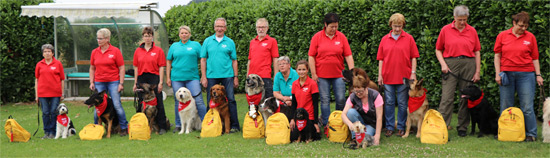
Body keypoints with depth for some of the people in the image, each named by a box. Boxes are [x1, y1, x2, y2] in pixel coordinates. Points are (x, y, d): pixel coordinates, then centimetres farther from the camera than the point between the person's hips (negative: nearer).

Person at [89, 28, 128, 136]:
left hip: (113, 82, -3)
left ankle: (124, 128, 6)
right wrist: (91, 82, 8)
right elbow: (92, 68, 16)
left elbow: (121, 68, -2)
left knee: (117, 105, -6)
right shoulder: (94, 52, 8)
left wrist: (121, 83, -7)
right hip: (99, 82, 3)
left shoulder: (115, 51, -3)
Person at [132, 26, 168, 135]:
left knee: (158, 103, -2)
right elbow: (136, 67, 11)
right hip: (142, 79, 3)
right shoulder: (138, 51, 10)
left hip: (154, 78, -3)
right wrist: (135, 83, 8)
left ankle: (162, 127, 3)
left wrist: (160, 82, -7)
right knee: (142, 103, 6)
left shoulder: (158, 50, 2)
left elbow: (161, 67, -1)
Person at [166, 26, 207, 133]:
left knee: (198, 101, -9)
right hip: (177, 78, 2)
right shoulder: (174, 46, 12)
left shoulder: (196, 45, 7)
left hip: (192, 77, -2)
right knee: (178, 102, 6)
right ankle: (178, 125, 16)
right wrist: (168, 78, 7)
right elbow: (168, 62, 14)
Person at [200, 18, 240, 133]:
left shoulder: (230, 42, 7)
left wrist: (236, 77, 2)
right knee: (211, 101, 4)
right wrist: (204, 77, 0)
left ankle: (234, 125, 1)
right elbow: (203, 59, 6)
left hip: (227, 75, -1)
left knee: (230, 100, -3)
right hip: (211, 75, 1)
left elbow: (234, 61, 7)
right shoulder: (207, 41, 8)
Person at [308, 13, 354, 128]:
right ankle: (326, 124, 9)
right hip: (322, 75, -1)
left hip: (338, 75, 1)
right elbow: (311, 56, 0)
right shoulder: (317, 37, 0)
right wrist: (313, 74, -5)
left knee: (341, 99, -1)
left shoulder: (341, 37, 4)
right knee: (325, 100, 2)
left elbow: (348, 55, 3)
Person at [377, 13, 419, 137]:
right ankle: (389, 127, 12)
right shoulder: (384, 39, 8)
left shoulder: (409, 39, 3)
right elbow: (381, 59, 9)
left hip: (404, 77, -1)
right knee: (389, 103, 5)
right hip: (388, 76, 2)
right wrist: (380, 75, 4)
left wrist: (413, 73, -3)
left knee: (402, 103, 3)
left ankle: (401, 128, 11)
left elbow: (413, 57, 4)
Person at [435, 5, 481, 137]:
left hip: (468, 65, 2)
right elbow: (438, 50, 8)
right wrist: (443, 64, -7)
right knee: (447, 97, -10)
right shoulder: (446, 30, 4)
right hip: (450, 65, -2)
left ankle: (462, 128, 13)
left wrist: (477, 72, 5)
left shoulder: (472, 31, 8)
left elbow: (477, 52, 10)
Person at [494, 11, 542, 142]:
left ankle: (530, 134, 5)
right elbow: (497, 55, 8)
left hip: (526, 74, -1)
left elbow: (535, 58, 9)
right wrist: (497, 74, 0)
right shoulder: (502, 36, 6)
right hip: (507, 74, 1)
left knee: (527, 107, -3)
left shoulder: (530, 37, 6)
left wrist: (538, 75, 3)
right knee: (505, 106, 5)